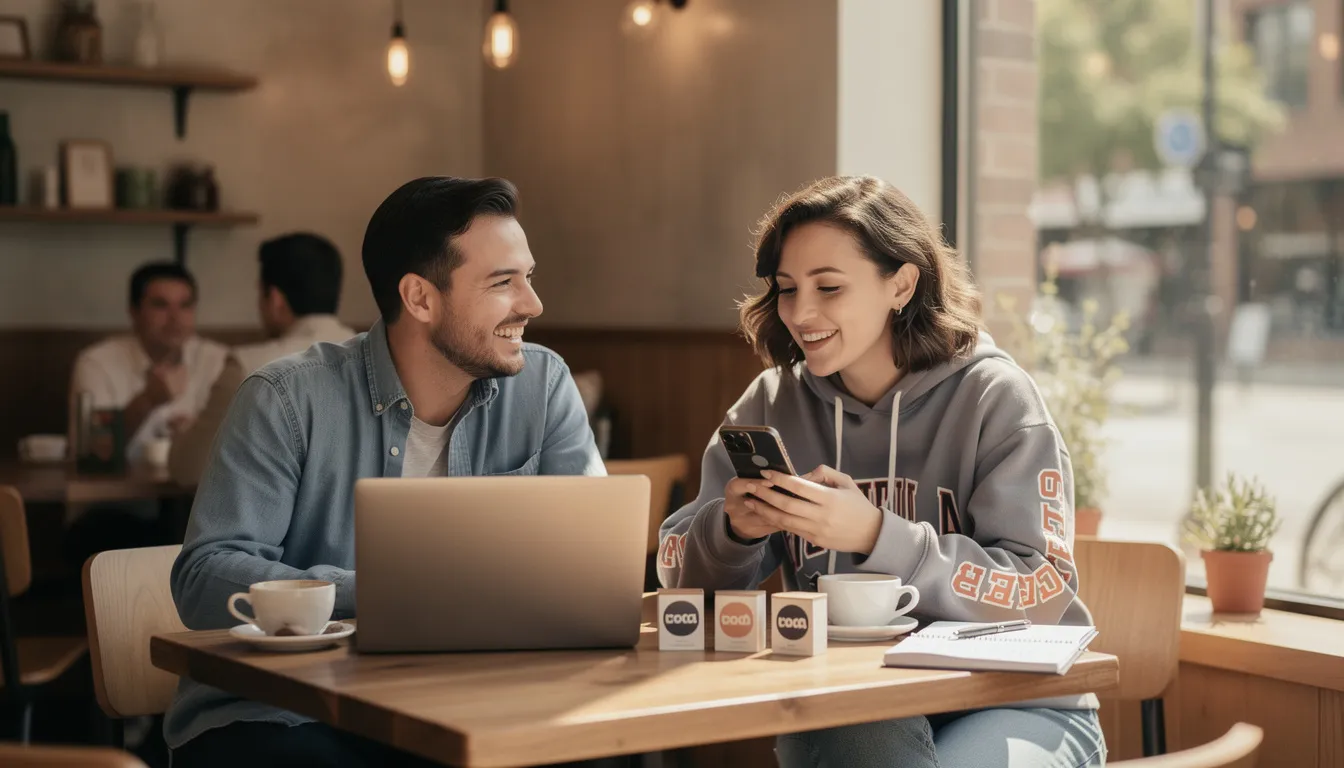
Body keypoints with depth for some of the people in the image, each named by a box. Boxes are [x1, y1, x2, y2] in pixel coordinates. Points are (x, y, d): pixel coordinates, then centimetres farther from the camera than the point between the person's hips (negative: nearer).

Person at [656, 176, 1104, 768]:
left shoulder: (995, 399, -6)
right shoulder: (772, 402, 5)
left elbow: (1043, 594, -15)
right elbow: (680, 573, 5)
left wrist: (876, 536, -26)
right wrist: (732, 529, -18)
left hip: (1013, 703, -1)